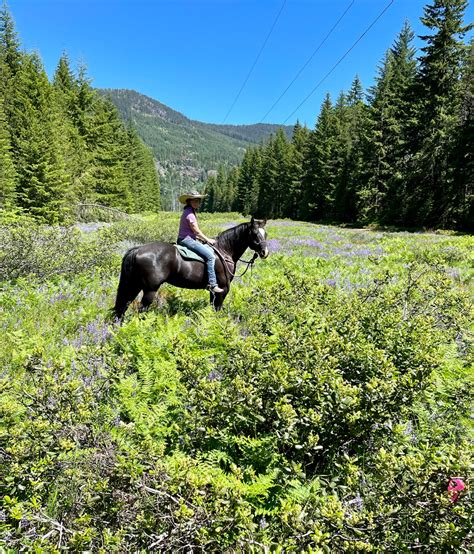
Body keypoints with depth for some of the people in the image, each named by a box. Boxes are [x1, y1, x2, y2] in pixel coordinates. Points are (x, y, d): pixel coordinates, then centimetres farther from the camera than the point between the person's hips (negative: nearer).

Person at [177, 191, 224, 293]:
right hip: (187, 240, -11)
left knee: (211, 250, 13)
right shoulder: (189, 213, -14)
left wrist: (204, 239, 13)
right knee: (210, 256, -18)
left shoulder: (190, 212, 18)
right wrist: (207, 240, -2)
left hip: (189, 239, 11)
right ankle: (212, 284, -19)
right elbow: (196, 231, -14)